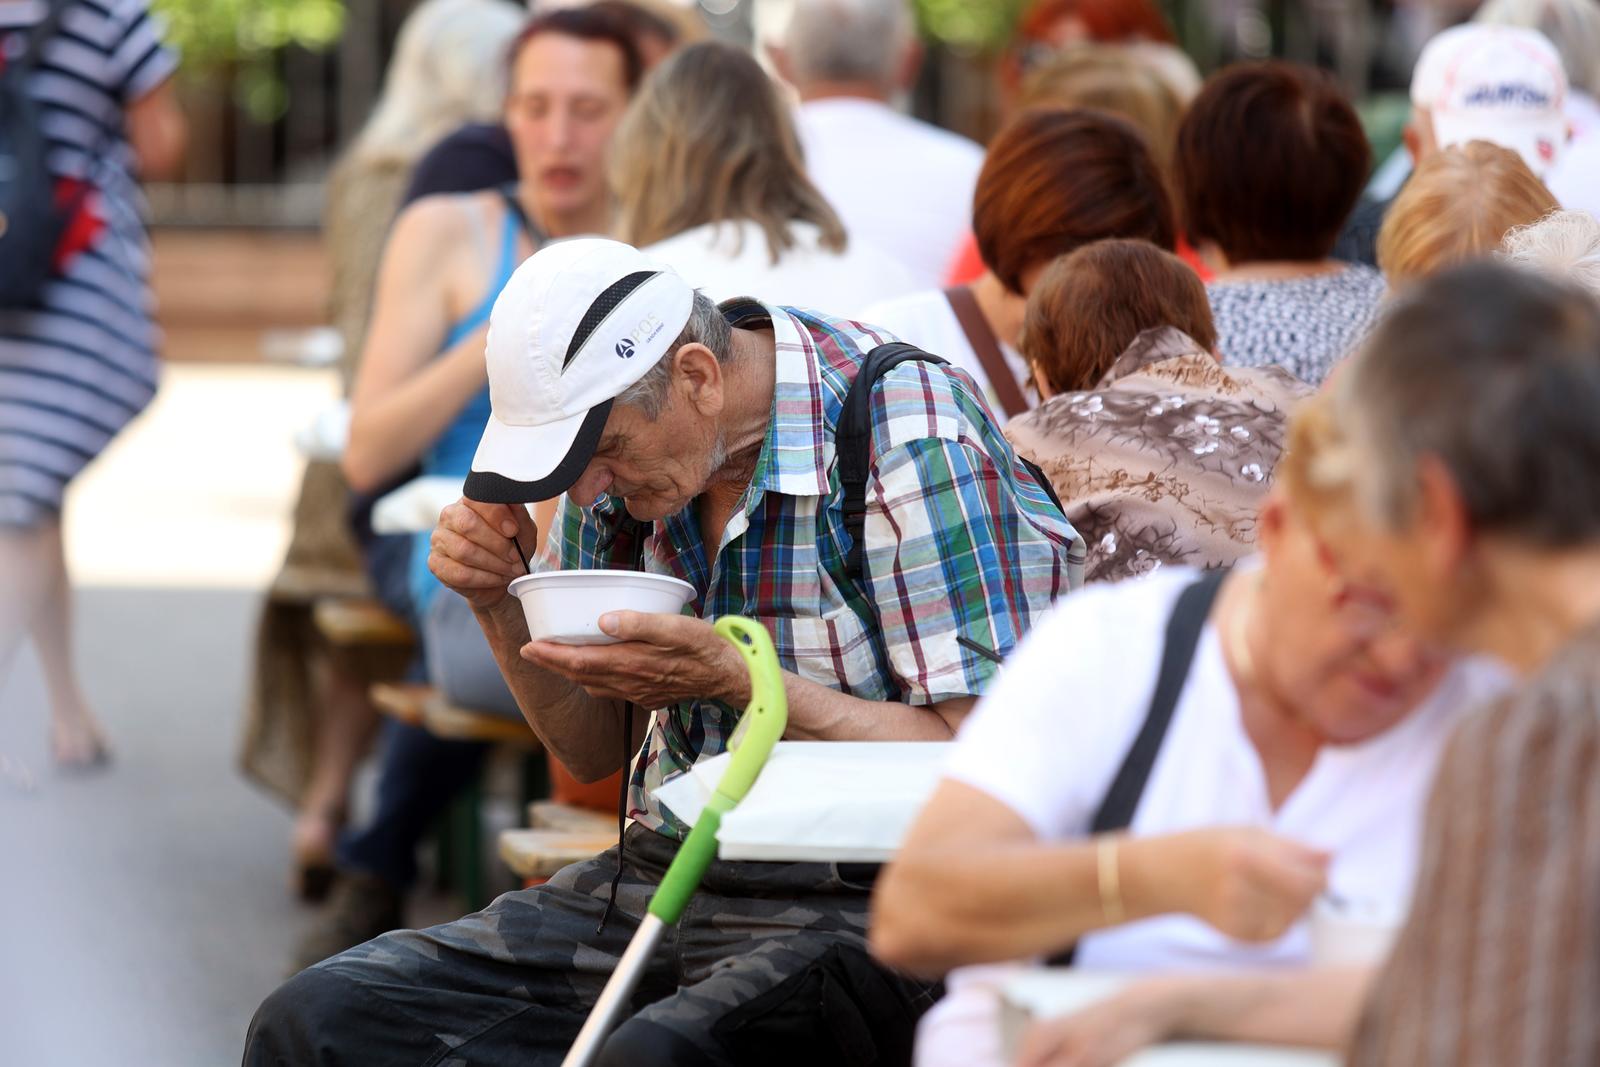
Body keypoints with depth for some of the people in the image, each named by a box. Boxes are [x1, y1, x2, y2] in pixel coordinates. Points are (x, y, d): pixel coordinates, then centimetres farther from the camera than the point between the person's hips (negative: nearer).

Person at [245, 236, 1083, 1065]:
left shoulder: (918, 449, -15)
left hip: (854, 903, -7)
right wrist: (500, 605, -1)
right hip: (663, 871, 7)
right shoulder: (618, 429, 8)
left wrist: (735, 680, -24)